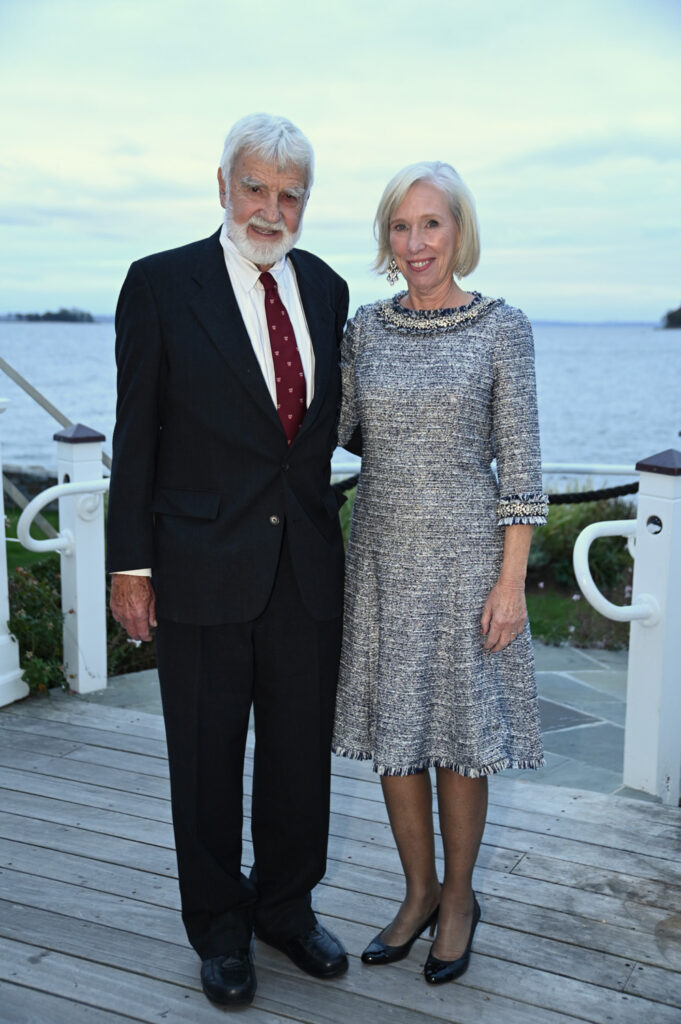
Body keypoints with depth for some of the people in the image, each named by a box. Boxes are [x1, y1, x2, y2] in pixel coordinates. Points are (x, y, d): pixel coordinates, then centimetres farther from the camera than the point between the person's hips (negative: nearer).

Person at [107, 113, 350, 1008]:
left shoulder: (326, 288, 7)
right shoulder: (161, 284, -5)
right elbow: (136, 435, -6)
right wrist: (131, 564, -8)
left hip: (307, 565, 4)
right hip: (204, 566, -3)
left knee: (301, 753, 15)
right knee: (207, 759, 11)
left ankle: (287, 906, 38)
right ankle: (221, 927, 32)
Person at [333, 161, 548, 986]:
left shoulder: (502, 328, -5)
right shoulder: (365, 328, 5)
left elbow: (519, 461, -7)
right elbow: (340, 431, 8)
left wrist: (511, 580, -11)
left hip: (465, 554, -3)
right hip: (383, 555, 4)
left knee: (459, 734, 6)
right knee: (393, 733, 11)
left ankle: (458, 896, 29)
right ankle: (419, 892, 32)